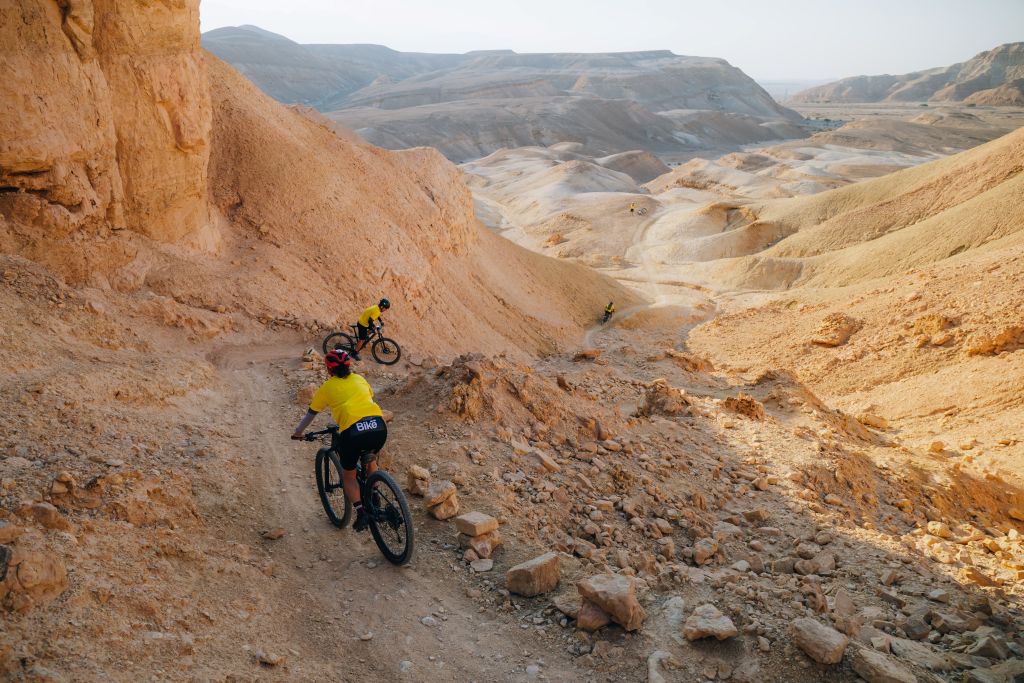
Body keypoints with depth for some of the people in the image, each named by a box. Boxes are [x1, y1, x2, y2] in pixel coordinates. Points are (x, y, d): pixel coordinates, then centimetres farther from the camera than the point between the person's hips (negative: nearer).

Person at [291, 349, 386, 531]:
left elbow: (310, 414, 27)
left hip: (353, 431, -3)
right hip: (379, 426, 3)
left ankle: (361, 514, 8)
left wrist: (297, 433, 44)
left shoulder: (327, 387, 16)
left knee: (348, 476, 20)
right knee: (370, 461, 36)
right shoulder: (359, 379, 24)